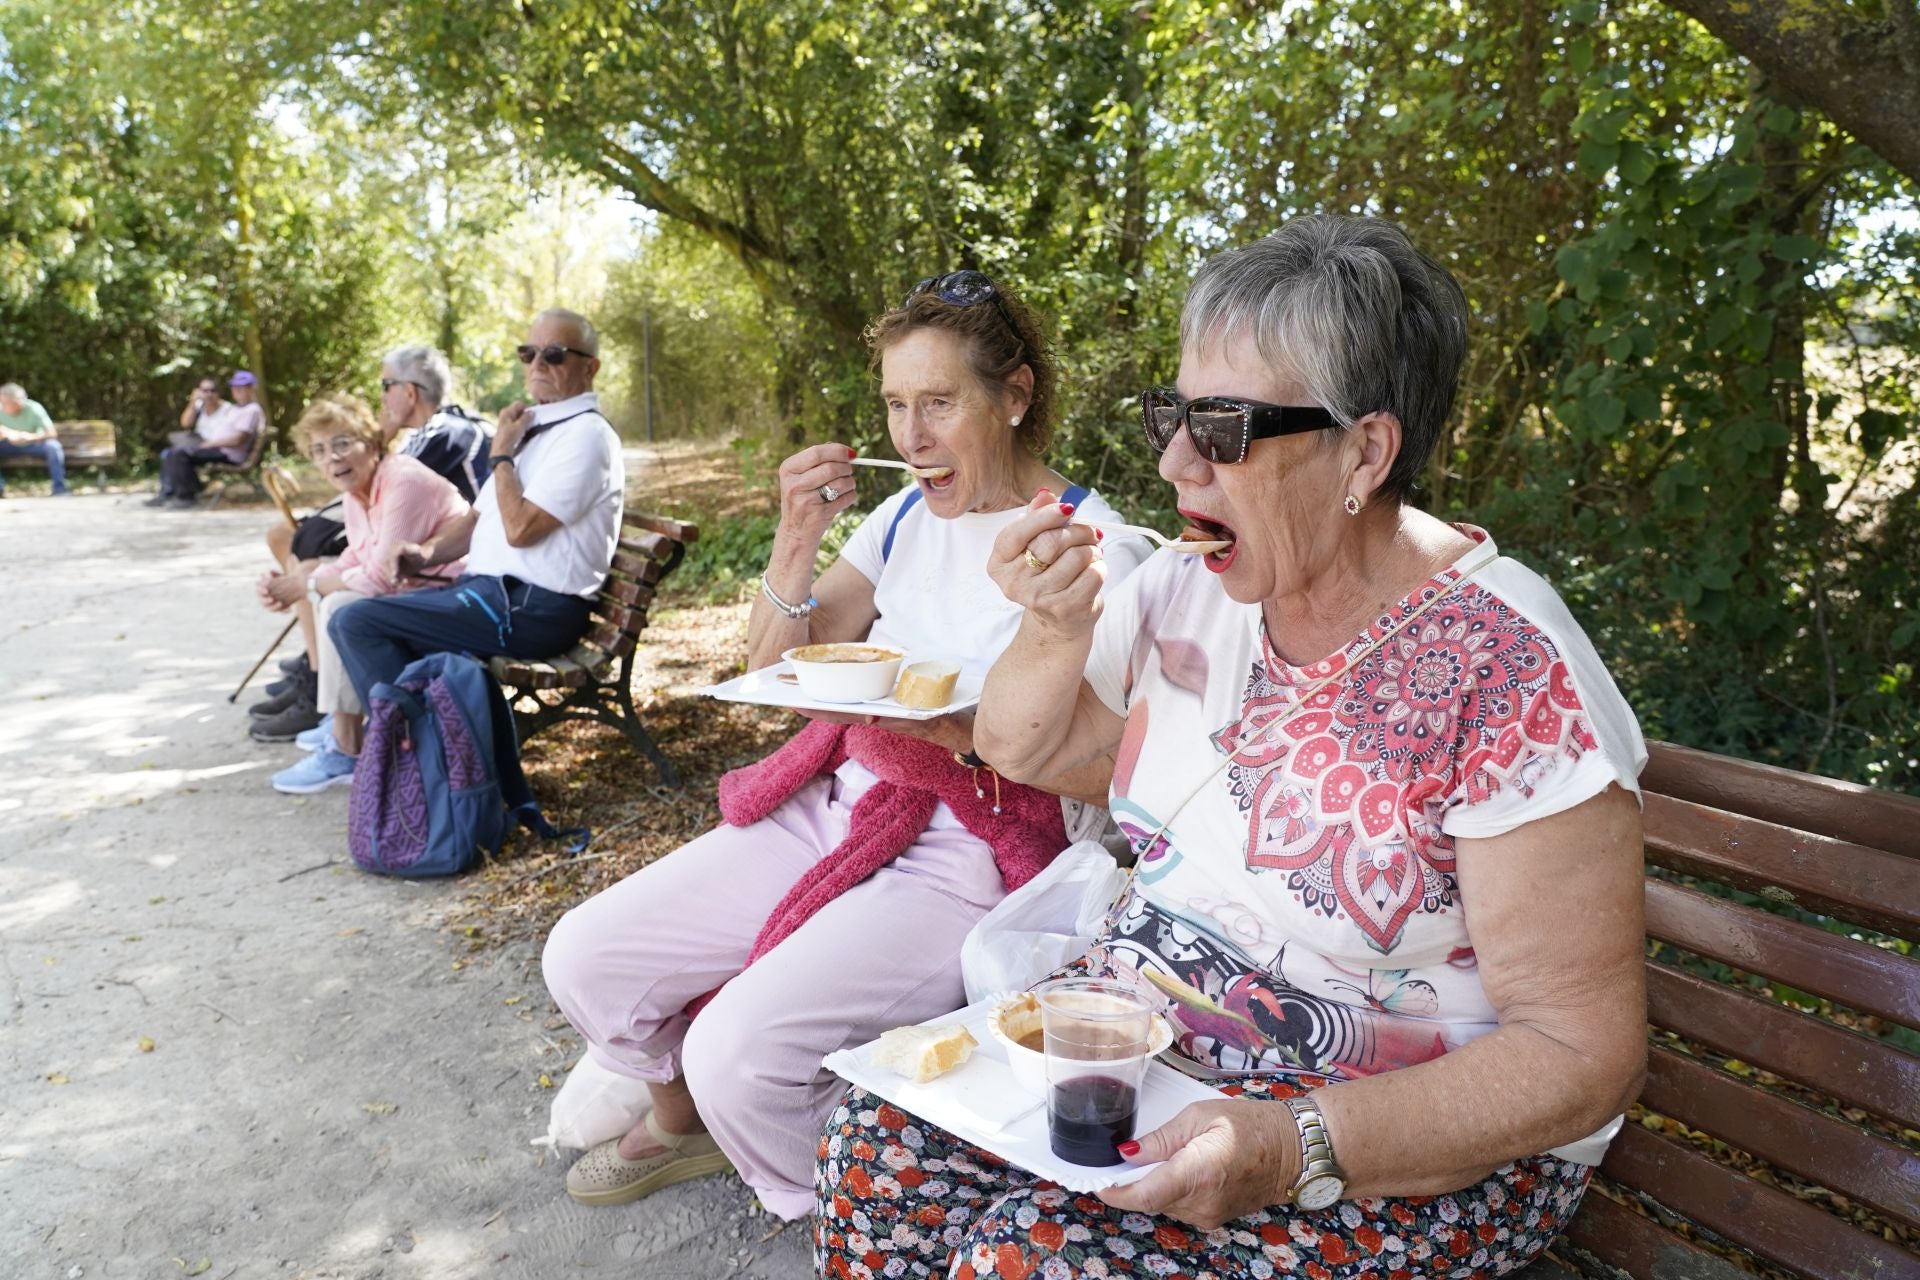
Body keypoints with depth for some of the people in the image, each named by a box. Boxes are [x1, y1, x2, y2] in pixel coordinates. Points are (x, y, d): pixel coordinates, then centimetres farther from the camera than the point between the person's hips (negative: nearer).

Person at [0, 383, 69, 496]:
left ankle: (59, 488, -27)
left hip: (33, 445, -3)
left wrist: (31, 437, -42)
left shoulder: (34, 409, -21)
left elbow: (52, 433, -25)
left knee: (53, 446, -33)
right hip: (11, 447, 3)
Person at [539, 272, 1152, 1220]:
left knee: (739, 1051, -25)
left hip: (965, 857, -6)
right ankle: (682, 1119, 31)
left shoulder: (1095, 553, -11)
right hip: (831, 804, 7)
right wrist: (797, 539, -7)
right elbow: (773, 676, 10)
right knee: (584, 960, 1)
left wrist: (939, 723, -24)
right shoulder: (905, 516, 8)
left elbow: (1101, 771, -14)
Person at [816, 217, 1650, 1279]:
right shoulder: (1188, 591, -2)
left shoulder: (1504, 672, -22)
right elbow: (1017, 751, 11)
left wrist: (1296, 1146, -29)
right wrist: (1057, 632, -11)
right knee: (875, 1147, -10)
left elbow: (1585, 1054, -19)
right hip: (1140, 1051, 6)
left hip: (1408, 1143, -5)